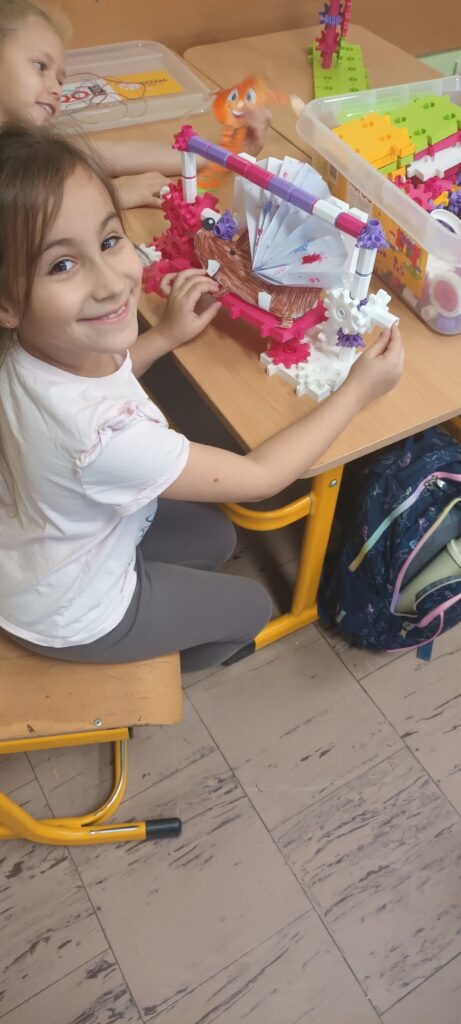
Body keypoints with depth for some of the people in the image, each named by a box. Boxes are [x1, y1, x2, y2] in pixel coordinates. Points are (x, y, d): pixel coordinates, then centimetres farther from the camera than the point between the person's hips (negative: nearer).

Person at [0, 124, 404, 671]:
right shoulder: (100, 435, -44)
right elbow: (259, 477, -29)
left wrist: (166, 335, -4)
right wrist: (358, 389, -18)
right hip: (73, 613, -6)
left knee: (215, 538, 24)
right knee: (251, 606, 16)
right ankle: (151, 673, 40)